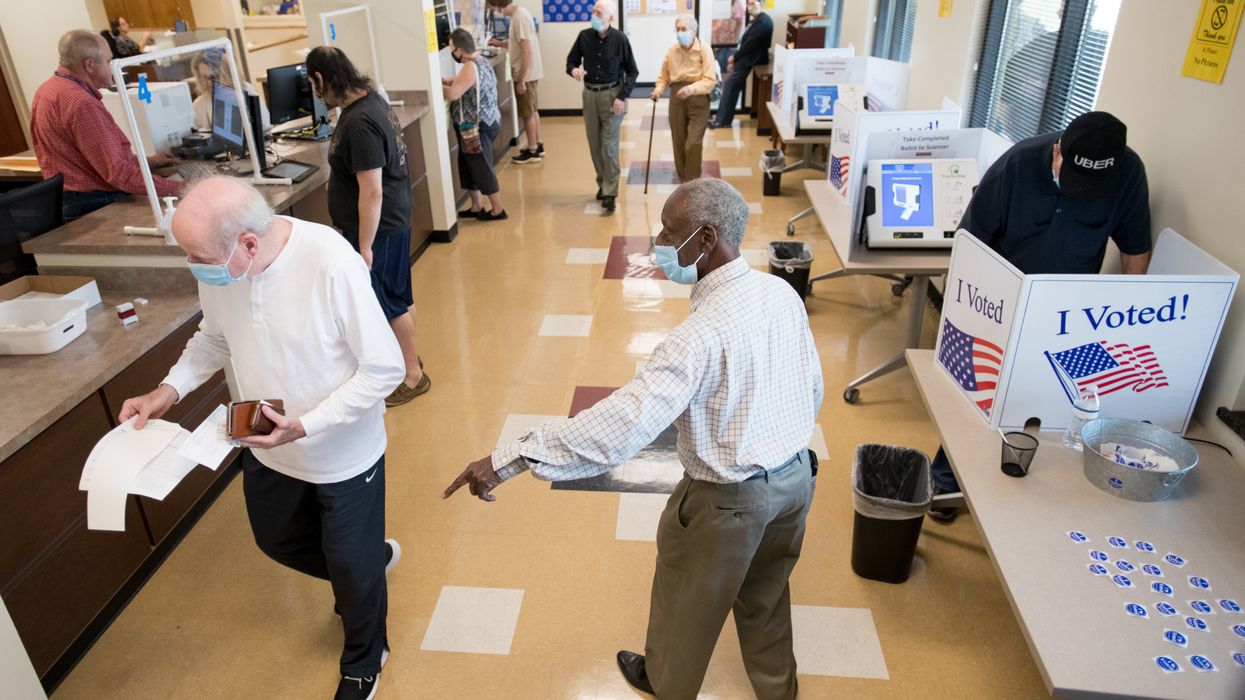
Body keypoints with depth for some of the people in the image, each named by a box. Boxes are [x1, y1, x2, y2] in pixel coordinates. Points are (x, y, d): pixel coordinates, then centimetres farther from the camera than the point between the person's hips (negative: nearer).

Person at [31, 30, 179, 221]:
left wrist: (146, 161, 21)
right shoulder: (81, 102, -21)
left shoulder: (48, 89, 13)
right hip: (94, 206, -10)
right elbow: (116, 173, -26)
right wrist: (176, 188, -28)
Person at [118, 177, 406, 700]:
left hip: (344, 454, -6)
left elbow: (385, 368, -26)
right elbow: (214, 337, 6)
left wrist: (306, 425, -31)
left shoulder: (331, 265, -34)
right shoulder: (218, 264, -15)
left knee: (352, 564, 14)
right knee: (277, 541, 27)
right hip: (266, 448, 6)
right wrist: (170, 388, -9)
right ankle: (373, 556, 56)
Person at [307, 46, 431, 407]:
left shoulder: (359, 123, -26)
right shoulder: (372, 99, 4)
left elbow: (371, 192, -27)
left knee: (391, 303, 5)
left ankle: (412, 376, 19)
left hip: (378, 228, -9)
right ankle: (407, 357, 37)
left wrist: (364, 247, -21)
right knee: (399, 298, 21)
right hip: (393, 220, 9)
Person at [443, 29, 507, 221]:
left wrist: (438, 85, -10)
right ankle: (476, 207, 27)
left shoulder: (470, 67, -21)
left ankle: (497, 210, 10)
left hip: (477, 128, -10)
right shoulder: (480, 61, 10)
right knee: (470, 167, 18)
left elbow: (453, 94, -27)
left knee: (482, 169, 0)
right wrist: (447, 81, 4)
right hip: (483, 124, 10)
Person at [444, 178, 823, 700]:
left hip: (730, 498, -7)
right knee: (766, 593, 29)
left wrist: (511, 458, -39)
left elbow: (623, 421, -40)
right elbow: (813, 389, 5)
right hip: (796, 475, 7)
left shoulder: (703, 335, -32)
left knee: (686, 596, 22)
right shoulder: (783, 292, -8)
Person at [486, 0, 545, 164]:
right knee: (532, 111, 17)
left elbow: (527, 51, -25)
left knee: (527, 113, 0)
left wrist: (521, 80, -22)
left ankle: (532, 151, 10)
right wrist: (499, 43, 11)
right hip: (528, 72, 10)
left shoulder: (519, 17, -22)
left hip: (525, 74, -10)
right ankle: (537, 146, 28)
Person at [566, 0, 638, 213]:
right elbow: (571, 60, 9)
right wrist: (573, 70, -16)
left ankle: (609, 193, -5)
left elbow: (632, 71, -2)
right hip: (590, 94, 4)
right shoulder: (584, 36, -3)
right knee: (594, 145, 10)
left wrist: (622, 96, -12)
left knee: (609, 146, -7)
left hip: (612, 95, -4)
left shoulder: (619, 39, -10)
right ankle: (602, 183, 26)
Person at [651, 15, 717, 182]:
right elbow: (664, 76, 12)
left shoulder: (704, 49, -9)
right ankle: (683, 178, 25)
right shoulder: (672, 50, 3)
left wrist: (691, 89, -30)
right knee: (678, 141, 9)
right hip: (677, 98, 4)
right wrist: (658, 90, -8)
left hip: (698, 100, -4)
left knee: (693, 143, -12)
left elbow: (710, 80, -15)